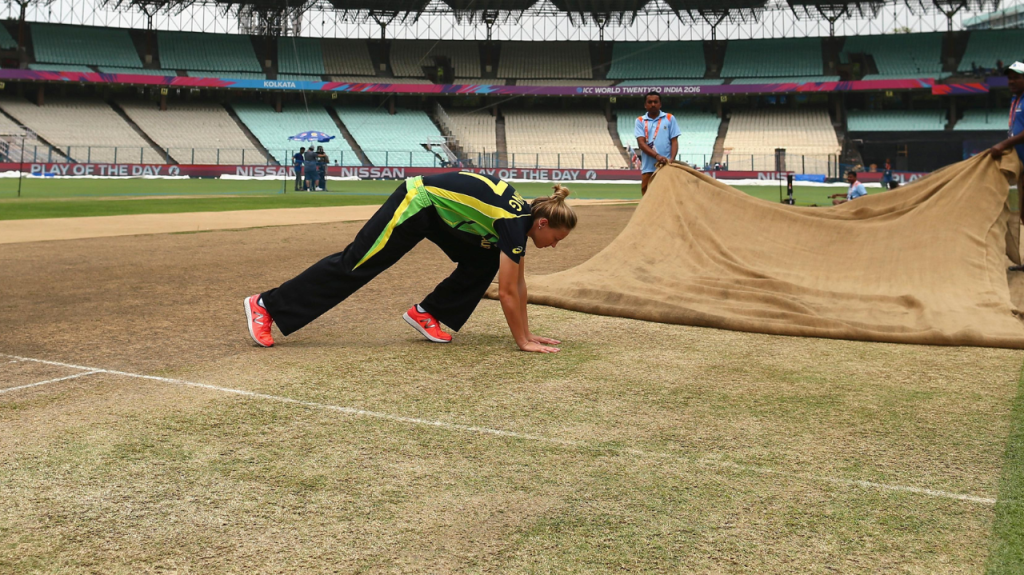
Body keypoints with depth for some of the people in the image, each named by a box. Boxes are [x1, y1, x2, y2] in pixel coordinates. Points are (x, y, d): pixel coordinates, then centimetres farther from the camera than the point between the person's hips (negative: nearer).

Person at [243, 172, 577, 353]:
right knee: (355, 264, -6)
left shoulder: (525, 217, 2)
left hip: (438, 208, 9)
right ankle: (265, 305, 1)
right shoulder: (516, 225, -23)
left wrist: (526, 332, 9)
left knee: (485, 262, 5)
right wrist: (523, 342, -15)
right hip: (416, 205, -9)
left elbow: (519, 282, 9)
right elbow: (507, 292, -22)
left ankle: (427, 313, 13)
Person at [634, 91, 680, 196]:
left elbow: (674, 141, 5)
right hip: (648, 168, 1)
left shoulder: (669, 119, 8)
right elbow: (641, 143, -4)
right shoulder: (640, 121, 7)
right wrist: (657, 156, -19)